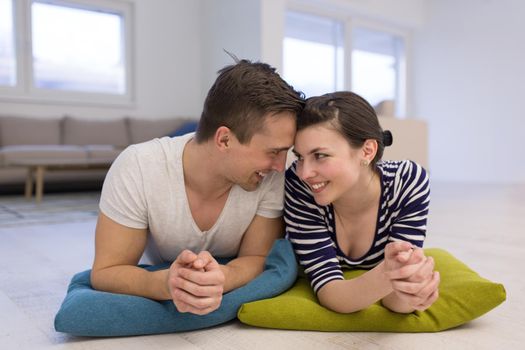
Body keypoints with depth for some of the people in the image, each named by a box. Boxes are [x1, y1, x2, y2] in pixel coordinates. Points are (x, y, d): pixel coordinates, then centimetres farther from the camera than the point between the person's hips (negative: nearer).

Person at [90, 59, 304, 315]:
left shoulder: (271, 176, -25)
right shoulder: (138, 168, -29)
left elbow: (257, 258, -17)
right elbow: (104, 273, -23)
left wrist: (220, 277, -42)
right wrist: (166, 283, -45)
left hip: (234, 292, 0)